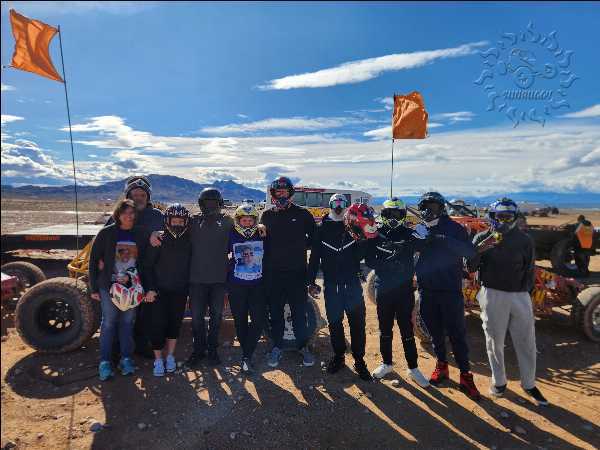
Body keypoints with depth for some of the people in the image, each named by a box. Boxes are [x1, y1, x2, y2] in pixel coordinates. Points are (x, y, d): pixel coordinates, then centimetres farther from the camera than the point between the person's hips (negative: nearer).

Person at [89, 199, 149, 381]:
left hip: (132, 287, 2)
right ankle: (105, 362, 17)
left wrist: (132, 277, -2)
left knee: (128, 322, 11)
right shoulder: (106, 233, -4)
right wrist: (93, 288, -2)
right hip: (109, 286, -2)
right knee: (109, 323, 3)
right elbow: (94, 260, -1)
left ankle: (126, 359, 23)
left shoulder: (140, 235, 3)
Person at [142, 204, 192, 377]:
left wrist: (188, 288, 6)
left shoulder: (188, 241, 2)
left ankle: (170, 356, 26)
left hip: (179, 291, 3)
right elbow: (147, 265, -6)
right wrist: (150, 289, -11)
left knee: (175, 324, 10)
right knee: (157, 324, -2)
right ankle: (158, 359, 14)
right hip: (158, 291, -3)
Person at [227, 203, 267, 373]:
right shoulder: (232, 235, -4)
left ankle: (246, 356, 4)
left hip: (258, 285, 1)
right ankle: (247, 355, 25)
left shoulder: (262, 235, -1)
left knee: (259, 320, -8)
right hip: (236, 286, 0)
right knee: (240, 321, 8)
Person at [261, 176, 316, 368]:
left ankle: (303, 346, 21)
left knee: (299, 311, 4)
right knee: (275, 311, 10)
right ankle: (277, 346, 25)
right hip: (273, 273, 2)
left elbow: (314, 236, 10)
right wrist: (264, 269, 2)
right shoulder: (267, 216, 6)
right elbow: (262, 241, 8)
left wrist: (302, 246, -2)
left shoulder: (302, 214, 1)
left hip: (297, 271, -2)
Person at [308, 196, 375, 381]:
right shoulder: (322, 228, 2)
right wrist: (311, 281, 1)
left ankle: (359, 360, 17)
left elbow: (360, 256, 1)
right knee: (334, 322, 11)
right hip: (331, 284, 1)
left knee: (357, 322, 2)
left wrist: (362, 241, -18)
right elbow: (314, 256, 3)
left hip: (352, 282, 0)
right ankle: (338, 356, 28)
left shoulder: (354, 227, 1)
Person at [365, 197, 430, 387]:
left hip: (404, 288, -1)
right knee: (385, 328, 13)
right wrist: (388, 263, -18)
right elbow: (369, 260, -4)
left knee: (407, 329, 5)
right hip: (383, 288, 1)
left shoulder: (409, 234, 1)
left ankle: (413, 368, 20)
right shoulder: (376, 234, 2)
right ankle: (386, 363, 30)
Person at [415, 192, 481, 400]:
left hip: (450, 290, -4)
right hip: (427, 290, 4)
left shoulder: (453, 228, -5)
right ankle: (441, 365, 32)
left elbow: (470, 251, -20)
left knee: (457, 333, 2)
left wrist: (443, 239, -30)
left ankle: (465, 375, 13)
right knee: (435, 332, 15)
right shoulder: (418, 230, 8)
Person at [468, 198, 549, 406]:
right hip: (493, 296, -2)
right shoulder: (482, 238, -2)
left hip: (519, 296, 2)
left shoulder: (524, 240, 4)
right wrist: (480, 249, -24)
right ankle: (499, 381, 27)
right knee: (494, 341, 9)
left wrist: (526, 291, 0)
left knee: (526, 342, 11)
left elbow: (530, 269, 10)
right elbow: (470, 267, -8)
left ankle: (529, 384, 29)